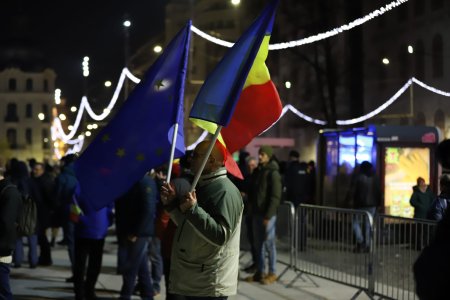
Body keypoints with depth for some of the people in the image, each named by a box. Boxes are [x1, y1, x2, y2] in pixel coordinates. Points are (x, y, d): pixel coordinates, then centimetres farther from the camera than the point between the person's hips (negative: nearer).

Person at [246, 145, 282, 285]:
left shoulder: (273, 173, -10)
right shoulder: (257, 171, 12)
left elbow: (275, 196, -14)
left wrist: (268, 215, -18)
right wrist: (252, 207, 6)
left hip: (268, 214, -7)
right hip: (257, 213, 7)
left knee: (269, 243, -1)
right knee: (258, 243, 10)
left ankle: (272, 273, 7)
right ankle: (260, 272, 17)